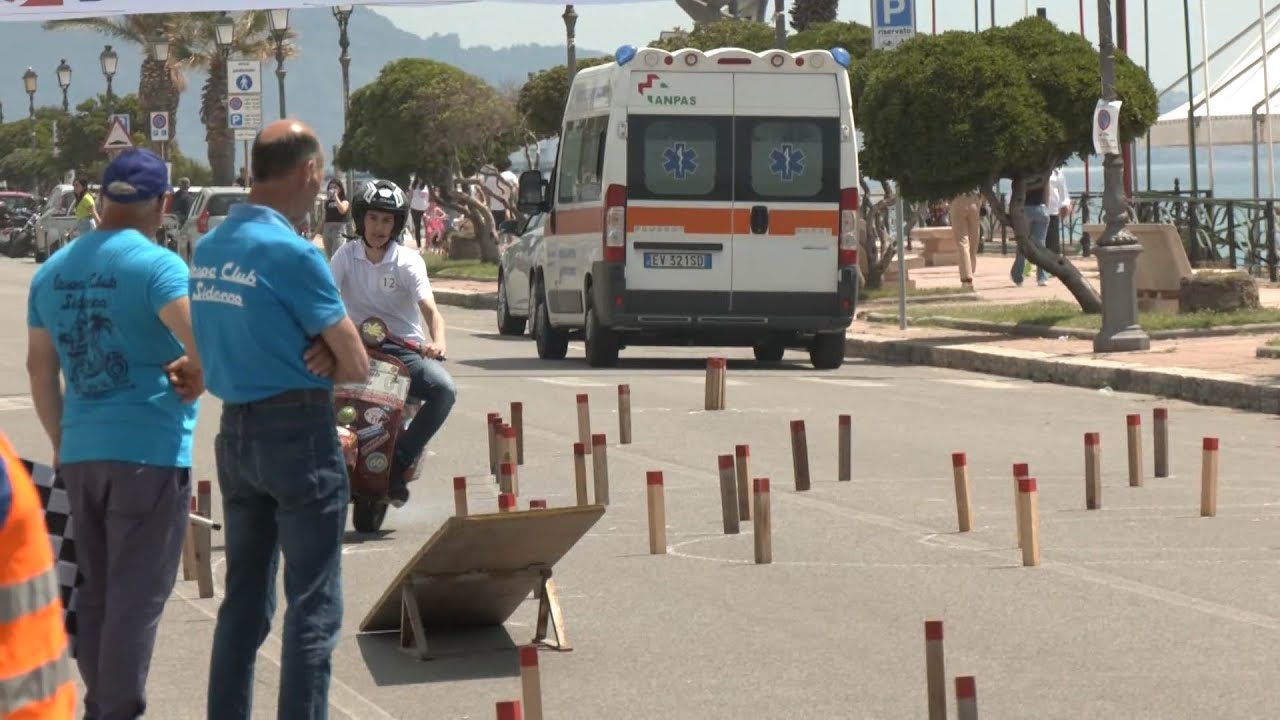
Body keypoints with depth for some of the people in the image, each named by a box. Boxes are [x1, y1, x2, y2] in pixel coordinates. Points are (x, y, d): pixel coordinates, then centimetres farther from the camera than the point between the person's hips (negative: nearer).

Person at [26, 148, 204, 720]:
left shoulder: (52, 271, 10)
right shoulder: (157, 265, -12)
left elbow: (40, 368, 15)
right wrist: (194, 379, -3)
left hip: (81, 452, 6)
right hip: (150, 452, -6)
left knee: (96, 592, 15)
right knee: (138, 594, -2)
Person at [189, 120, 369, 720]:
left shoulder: (208, 248, 6)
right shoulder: (290, 251, -17)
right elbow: (357, 366, -14)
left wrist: (311, 352, 0)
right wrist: (324, 358, 4)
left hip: (234, 433, 8)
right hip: (298, 433, -8)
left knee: (244, 601, 15)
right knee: (314, 608, -2)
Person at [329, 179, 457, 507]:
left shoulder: (408, 261, -3)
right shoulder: (346, 256, 2)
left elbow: (430, 309, -16)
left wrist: (437, 341, -38)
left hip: (405, 349, -1)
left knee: (444, 389, -29)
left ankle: (400, 460, -17)